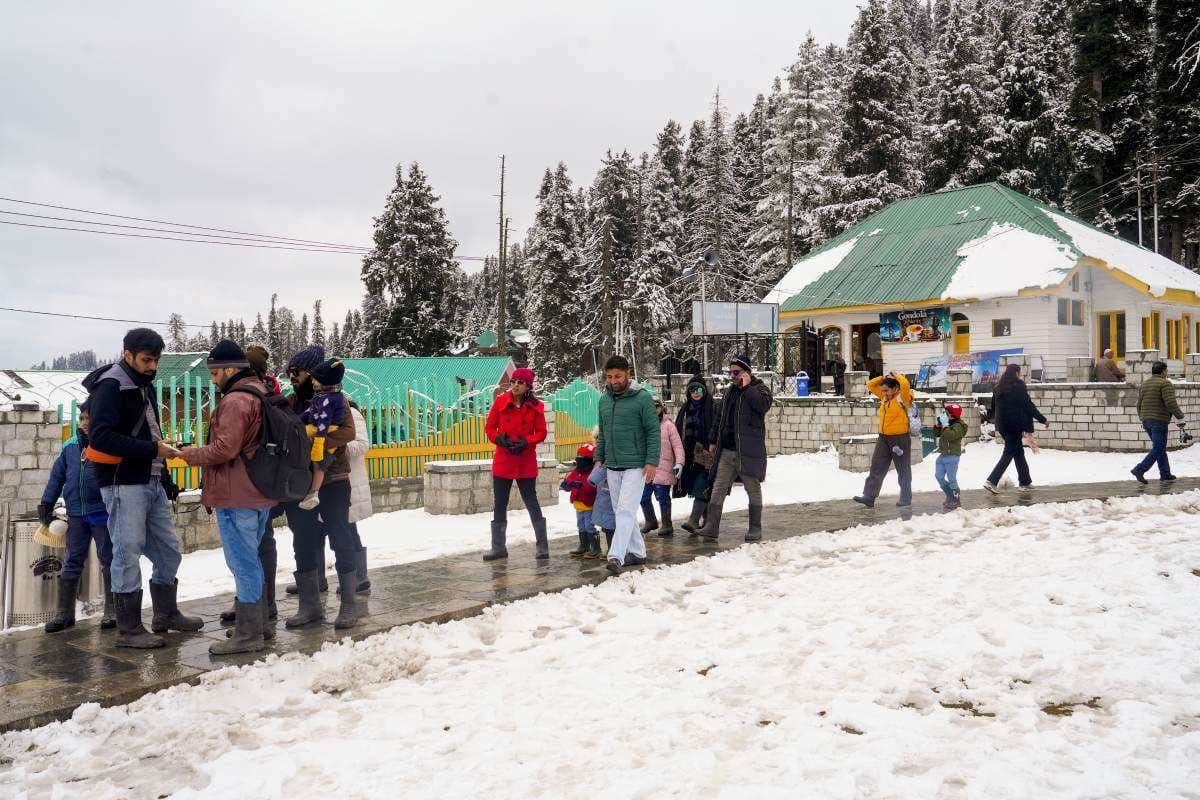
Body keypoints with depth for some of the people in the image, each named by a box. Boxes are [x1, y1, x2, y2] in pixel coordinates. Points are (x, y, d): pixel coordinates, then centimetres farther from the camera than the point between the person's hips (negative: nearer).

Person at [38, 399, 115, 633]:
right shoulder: (70, 446, 7)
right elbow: (57, 476, 13)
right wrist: (46, 503, 10)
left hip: (102, 513, -4)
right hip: (76, 514, 5)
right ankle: (64, 612, 18)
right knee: (72, 563, 10)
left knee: (108, 561, 6)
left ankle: (112, 611, 15)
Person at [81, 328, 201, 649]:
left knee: (169, 551, 13)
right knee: (128, 554, -2)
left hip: (151, 483, 9)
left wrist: (165, 478, 17)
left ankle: (166, 614, 27)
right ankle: (129, 628, 7)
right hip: (123, 485, -9)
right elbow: (101, 437, -22)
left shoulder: (143, 386, 17)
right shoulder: (110, 386, -10)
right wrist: (153, 449, -23)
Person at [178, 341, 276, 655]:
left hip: (236, 496, -10)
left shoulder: (235, 400, -15)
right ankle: (260, 624, 25)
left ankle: (248, 634, 2)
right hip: (259, 493, 10)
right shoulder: (259, 395, 16)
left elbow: (225, 449, -20)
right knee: (251, 560, 17)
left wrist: (192, 455, -6)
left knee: (242, 563, -4)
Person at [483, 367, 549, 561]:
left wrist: (526, 441, -17)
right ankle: (498, 547, 17)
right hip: (502, 460, 2)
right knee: (500, 504, 7)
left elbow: (541, 432, 0)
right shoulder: (501, 401, -3)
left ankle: (542, 545, 13)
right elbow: (490, 427, 4)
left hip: (526, 462, -2)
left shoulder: (535, 406, -5)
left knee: (531, 502, 3)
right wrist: (498, 439, -15)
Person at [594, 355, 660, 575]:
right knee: (621, 512, 11)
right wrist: (599, 458, 13)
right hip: (612, 466, 7)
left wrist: (652, 462, -15)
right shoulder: (604, 399, 10)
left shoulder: (642, 398, -8)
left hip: (635, 466, -7)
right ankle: (637, 552, 23)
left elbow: (653, 432, -9)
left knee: (626, 511, -13)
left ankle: (616, 557, -19)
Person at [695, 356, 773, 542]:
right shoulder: (729, 391, 17)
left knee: (753, 490, 5)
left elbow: (764, 404, -25)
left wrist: (747, 387, -17)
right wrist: (713, 440, 19)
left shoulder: (758, 388, -2)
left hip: (748, 451, -6)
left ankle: (755, 528, 15)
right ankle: (712, 527, 4)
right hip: (726, 451, 6)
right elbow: (719, 417, 23)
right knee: (718, 488, 2)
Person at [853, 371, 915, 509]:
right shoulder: (884, 397, 9)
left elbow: (905, 384, -30)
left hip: (900, 438, -7)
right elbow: (870, 385, 17)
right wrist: (884, 378, 5)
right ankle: (869, 496, 5)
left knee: (903, 471, 5)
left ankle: (906, 499, 14)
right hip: (883, 438, 7)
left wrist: (896, 376, -12)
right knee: (876, 468, 4)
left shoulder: (902, 398, -11)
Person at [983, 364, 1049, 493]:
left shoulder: (998, 387, 11)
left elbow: (993, 407, 18)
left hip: (1002, 425, 7)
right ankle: (992, 481, -17)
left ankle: (1025, 481, 23)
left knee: (1018, 451, 17)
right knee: (1009, 453, -6)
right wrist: (1043, 420, -2)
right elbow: (1029, 406, -9)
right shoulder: (1018, 386, -9)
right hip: (1016, 425, -7)